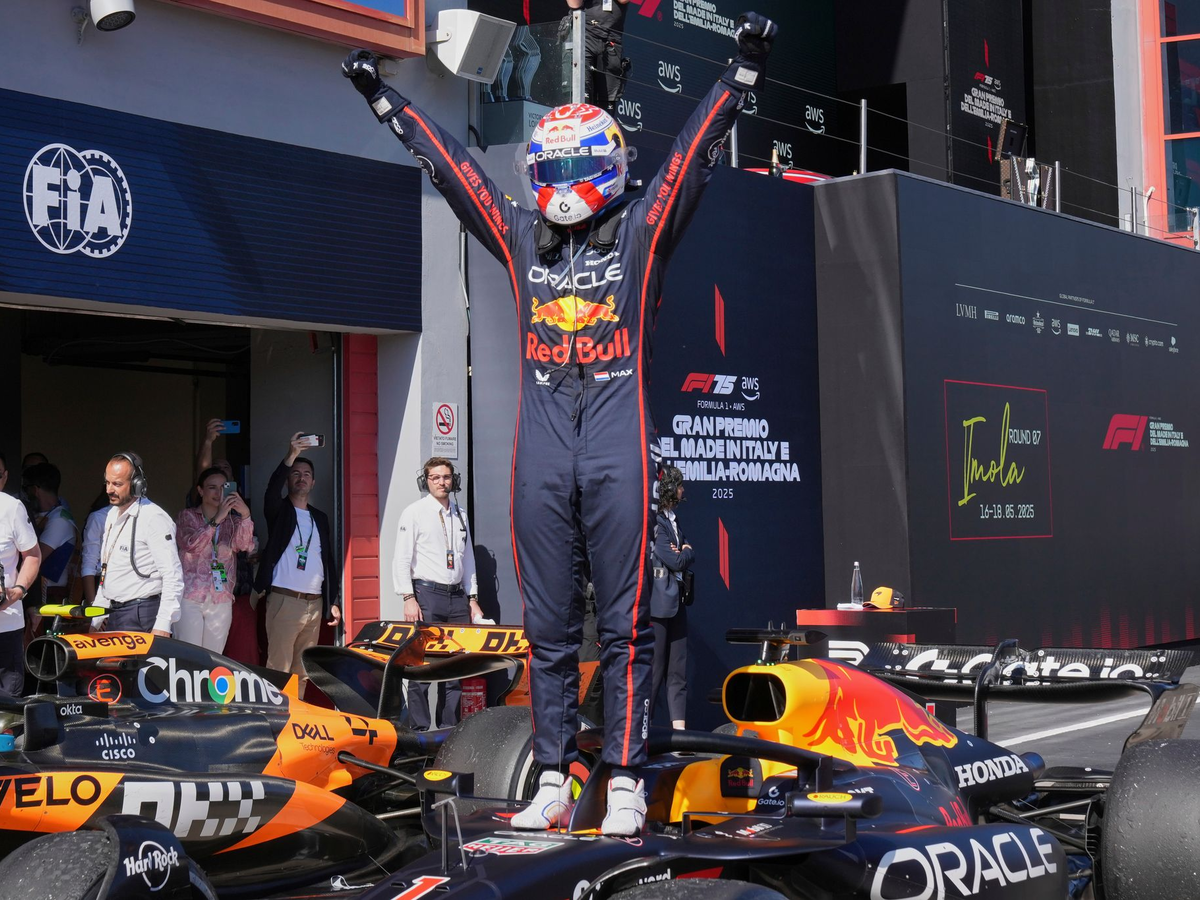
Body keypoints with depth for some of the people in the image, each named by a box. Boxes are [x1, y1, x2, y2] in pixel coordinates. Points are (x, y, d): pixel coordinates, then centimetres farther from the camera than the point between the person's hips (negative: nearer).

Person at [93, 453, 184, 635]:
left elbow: (173, 577, -17)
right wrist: (97, 618, 21)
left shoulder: (154, 518, -12)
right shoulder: (112, 514, 16)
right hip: (113, 616, 8)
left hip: (141, 617, -8)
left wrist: (163, 626, -22)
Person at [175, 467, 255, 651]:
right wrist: (216, 520, -25)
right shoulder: (187, 516, 5)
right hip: (190, 599, -3)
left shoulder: (232, 521, 11)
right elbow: (191, 544, -14)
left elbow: (245, 544, -9)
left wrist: (245, 515, -26)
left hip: (221, 601, 3)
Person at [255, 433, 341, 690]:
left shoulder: (320, 518, 19)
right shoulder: (279, 511, 5)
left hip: (315, 603, 5)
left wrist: (333, 602, 14)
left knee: (303, 669, 6)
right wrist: (291, 457, -31)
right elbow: (272, 491, -19)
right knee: (279, 666, -11)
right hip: (284, 600, -5)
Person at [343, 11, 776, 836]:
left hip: (619, 449, -3)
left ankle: (626, 782, 2)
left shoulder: (643, 233, 7)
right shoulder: (520, 238, 15)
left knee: (625, 624, -1)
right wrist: (384, 99, 24)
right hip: (541, 450, 4)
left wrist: (744, 71, -5)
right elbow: (449, 164, 20)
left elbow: (697, 153, 1)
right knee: (548, 626, 7)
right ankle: (553, 779, 13)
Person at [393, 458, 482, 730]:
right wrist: (409, 598, -13)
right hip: (426, 595, -5)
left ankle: (449, 728, 11)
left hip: (457, 597, 5)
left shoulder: (460, 514, 16)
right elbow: (402, 559, -4)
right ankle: (420, 728, -5)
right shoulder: (414, 513, 0)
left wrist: (472, 599, 14)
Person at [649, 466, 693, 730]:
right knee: (654, 671, -6)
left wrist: (682, 554, -5)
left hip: (676, 602, 9)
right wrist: (686, 552, 5)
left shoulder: (672, 520, 17)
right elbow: (675, 562, -15)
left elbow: (688, 559, 16)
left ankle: (679, 728, 6)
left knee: (678, 669, 5)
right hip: (657, 603, -9)